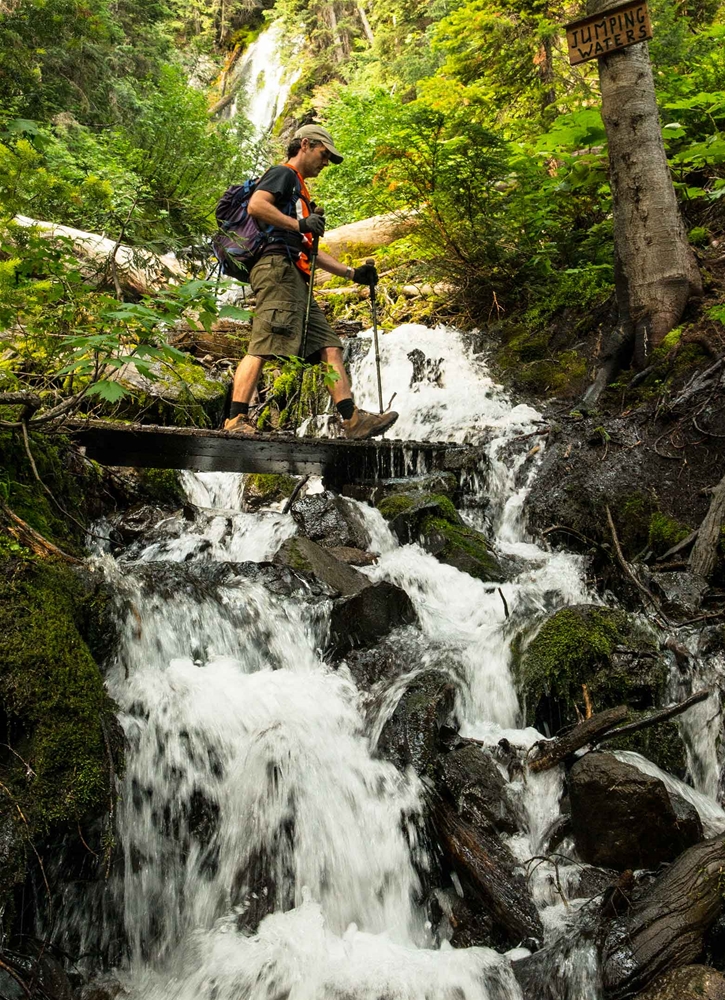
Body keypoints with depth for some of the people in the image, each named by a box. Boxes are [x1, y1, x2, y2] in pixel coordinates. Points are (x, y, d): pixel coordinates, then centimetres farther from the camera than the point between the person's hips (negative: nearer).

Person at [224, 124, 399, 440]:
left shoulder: (300, 191, 35)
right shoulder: (283, 174, 7)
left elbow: (309, 249, 32)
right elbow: (256, 205, -13)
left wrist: (352, 273, 25)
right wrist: (299, 224, -16)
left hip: (295, 278, 10)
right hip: (277, 267, -10)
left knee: (328, 346, 1)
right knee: (263, 346, -21)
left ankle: (352, 418, -5)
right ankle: (236, 420, -27)